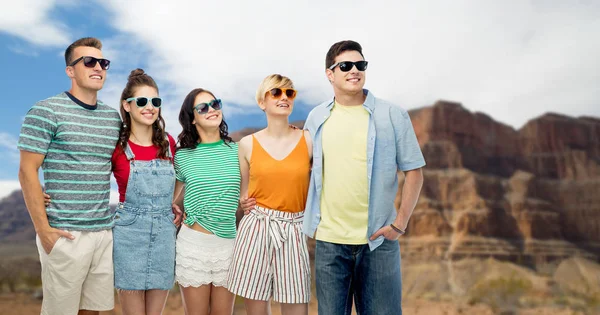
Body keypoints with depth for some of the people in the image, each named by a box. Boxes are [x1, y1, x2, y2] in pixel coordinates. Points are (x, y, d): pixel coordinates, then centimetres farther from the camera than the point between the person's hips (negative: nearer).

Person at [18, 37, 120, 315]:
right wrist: (43, 228, -12)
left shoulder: (114, 117, 11)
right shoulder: (46, 111, -5)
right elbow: (27, 172, -7)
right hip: (65, 234, -5)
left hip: (105, 231, 5)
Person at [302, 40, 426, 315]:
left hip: (377, 239, -2)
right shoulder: (316, 117, 5)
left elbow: (413, 170, -1)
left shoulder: (392, 115, -3)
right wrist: (310, 218, 8)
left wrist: (400, 223, -7)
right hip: (329, 239, 2)